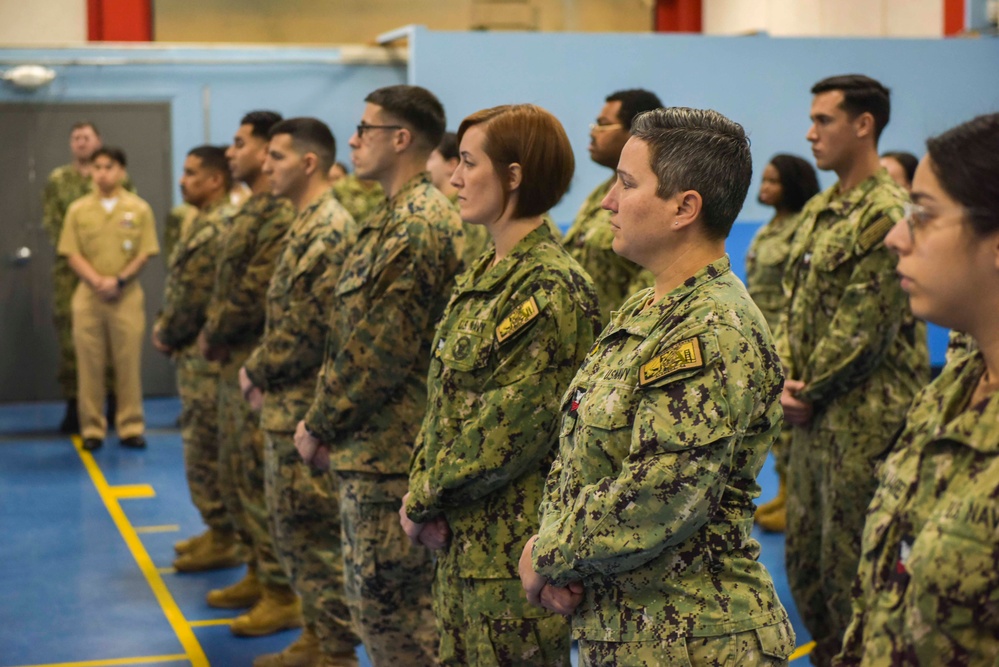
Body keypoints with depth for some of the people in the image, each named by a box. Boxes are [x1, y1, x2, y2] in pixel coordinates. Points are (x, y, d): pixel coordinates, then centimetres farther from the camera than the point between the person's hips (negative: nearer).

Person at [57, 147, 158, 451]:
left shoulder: (139, 209, 3)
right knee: (89, 365, 3)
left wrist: (119, 281, -13)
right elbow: (72, 254, 2)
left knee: (129, 364, 1)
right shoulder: (78, 210, 6)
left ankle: (131, 427, 9)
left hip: (127, 296, -1)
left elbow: (144, 254, 0)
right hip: (88, 296, 1)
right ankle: (92, 429, 10)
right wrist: (97, 281, -12)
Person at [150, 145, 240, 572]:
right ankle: (219, 531, 25)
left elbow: (193, 295, -20)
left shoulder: (215, 228, -17)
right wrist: (165, 327, 6)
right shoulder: (207, 222, 15)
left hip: (205, 354, -10)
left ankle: (223, 541, 4)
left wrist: (166, 333, -6)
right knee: (207, 445, 16)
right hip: (199, 351, 10)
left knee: (206, 447, -4)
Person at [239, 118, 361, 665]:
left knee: (316, 528, -2)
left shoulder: (329, 229, -17)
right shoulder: (308, 225, 14)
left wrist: (258, 373, -9)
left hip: (305, 405, -10)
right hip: (287, 403, 10)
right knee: (292, 525, 16)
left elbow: (308, 328, -22)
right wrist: (261, 371, 6)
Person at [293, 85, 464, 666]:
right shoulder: (407, 214, 15)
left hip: (388, 449, -10)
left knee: (389, 602, -2)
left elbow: (378, 351, -21)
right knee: (375, 596, 18)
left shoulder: (414, 227, -18)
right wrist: (329, 423, 12)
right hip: (377, 443, 10)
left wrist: (321, 426, -10)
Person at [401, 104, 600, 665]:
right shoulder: (485, 274, 11)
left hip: (515, 546, -9)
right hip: (464, 537, 9)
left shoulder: (552, 287, -18)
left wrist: (426, 500, -11)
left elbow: (512, 429, -20)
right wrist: (422, 489, 0)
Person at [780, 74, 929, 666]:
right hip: (814, 416, 9)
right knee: (803, 554, 17)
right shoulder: (820, 210, 13)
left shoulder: (889, 213, -15)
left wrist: (811, 390, -10)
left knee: (848, 564, -1)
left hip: (863, 418, -9)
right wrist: (788, 379, 1)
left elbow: (865, 324, -18)